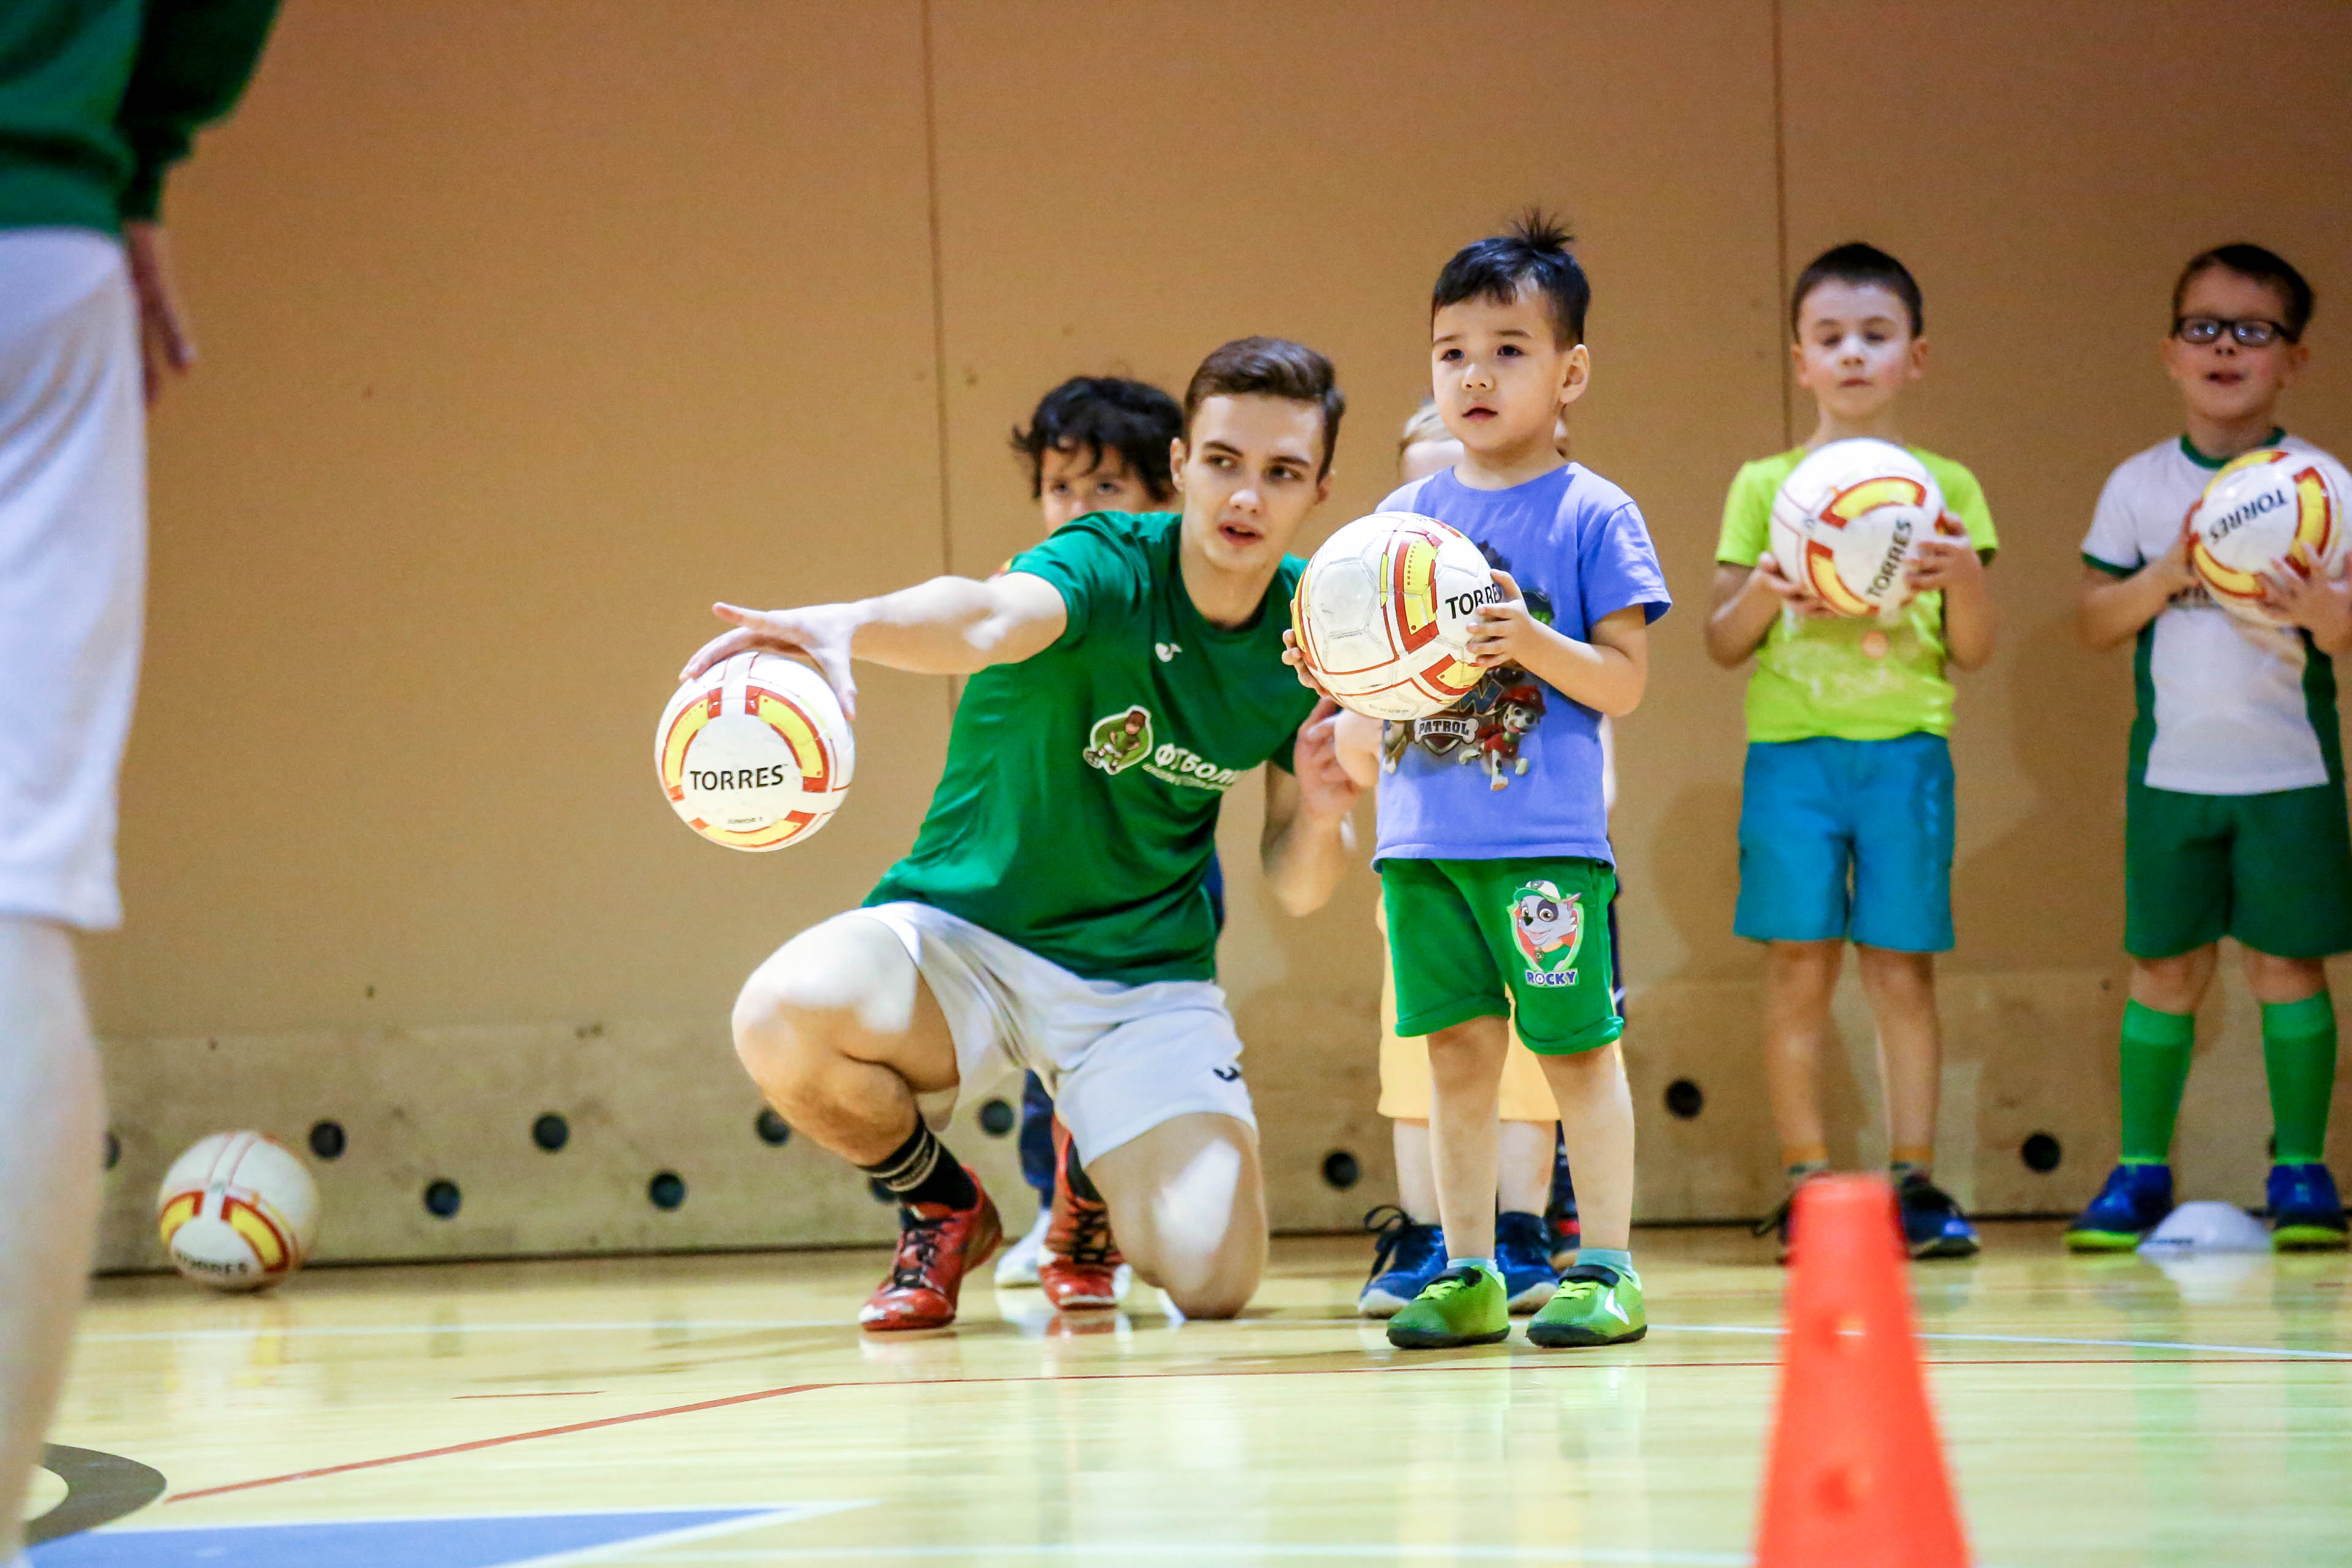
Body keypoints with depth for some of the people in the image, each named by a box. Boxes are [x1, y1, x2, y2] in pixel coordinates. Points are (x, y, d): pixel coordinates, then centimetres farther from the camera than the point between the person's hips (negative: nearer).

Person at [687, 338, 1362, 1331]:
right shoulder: (1106, 568, -17)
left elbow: (1295, 890, 5)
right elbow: (992, 617, -43)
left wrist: (1320, 815, -19)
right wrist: (846, 626, -65)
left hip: (1144, 977, 3)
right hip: (962, 937, -3)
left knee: (1211, 1279, -19)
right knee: (783, 1019, -35)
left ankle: (1094, 1176, 21)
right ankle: (942, 1203, 0)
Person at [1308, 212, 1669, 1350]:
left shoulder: (1593, 516, -2)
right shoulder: (1403, 517, 11)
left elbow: (1623, 683, -6)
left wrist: (1530, 640, -21)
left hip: (1546, 837, -4)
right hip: (1423, 835, 4)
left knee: (1575, 1046, -1)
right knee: (1456, 1047, 6)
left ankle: (1606, 1267, 6)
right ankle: (1467, 1274, 12)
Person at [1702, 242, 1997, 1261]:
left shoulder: (1946, 488, 10)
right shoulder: (1766, 487, 9)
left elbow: (1973, 653, 9)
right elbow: (1723, 645, 9)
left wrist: (1966, 579, -11)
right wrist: (1762, 593, -11)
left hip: (1906, 745, 0)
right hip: (1791, 744, 0)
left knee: (1901, 965, -1)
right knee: (1799, 959, -5)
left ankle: (1914, 1181, 4)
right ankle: (1807, 1185, 1)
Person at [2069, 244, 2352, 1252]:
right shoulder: (2139, 487, 5)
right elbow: (2094, 622, 4)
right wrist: (2165, 576, -13)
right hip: (2172, 769, 1)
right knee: (2165, 969, 3)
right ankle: (2141, 1171, 11)